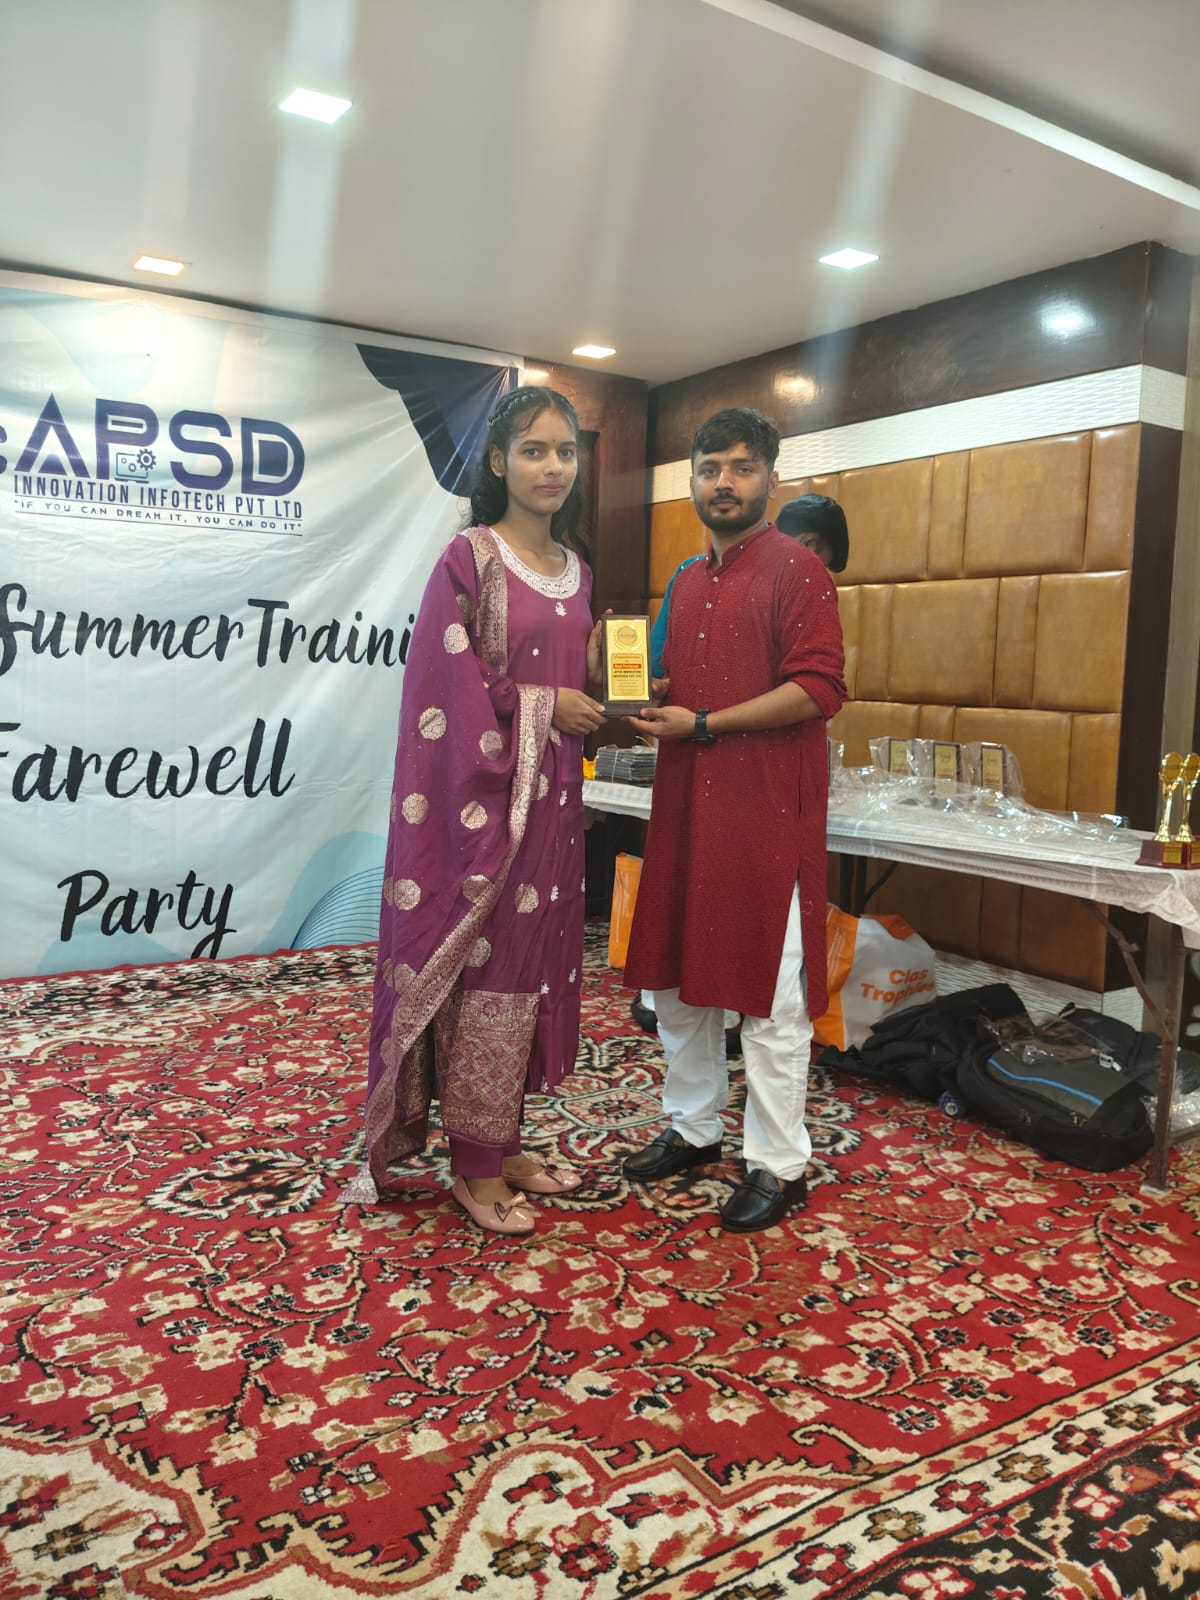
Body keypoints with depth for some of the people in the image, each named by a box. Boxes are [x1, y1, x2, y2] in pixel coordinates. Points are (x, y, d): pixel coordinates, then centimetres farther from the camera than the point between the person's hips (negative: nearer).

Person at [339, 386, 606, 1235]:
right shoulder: (469, 559, -7)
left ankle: (505, 1141, 25)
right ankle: (475, 1165, 13)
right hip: (485, 795, -7)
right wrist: (540, 704, -11)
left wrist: (597, 680, 0)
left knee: (534, 965, 11)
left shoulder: (576, 571, 14)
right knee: (486, 971, -1)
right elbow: (448, 687, -13)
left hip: (552, 797, 7)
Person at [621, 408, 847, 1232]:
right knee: (676, 974, 14)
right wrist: (648, 708, 4)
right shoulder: (689, 582, 17)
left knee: (769, 991, 0)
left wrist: (704, 724, -15)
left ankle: (780, 1165, 14)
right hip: (687, 804, 8)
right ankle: (694, 1126, 31)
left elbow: (819, 689, -16)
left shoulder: (795, 569, -6)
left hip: (768, 808, -8)